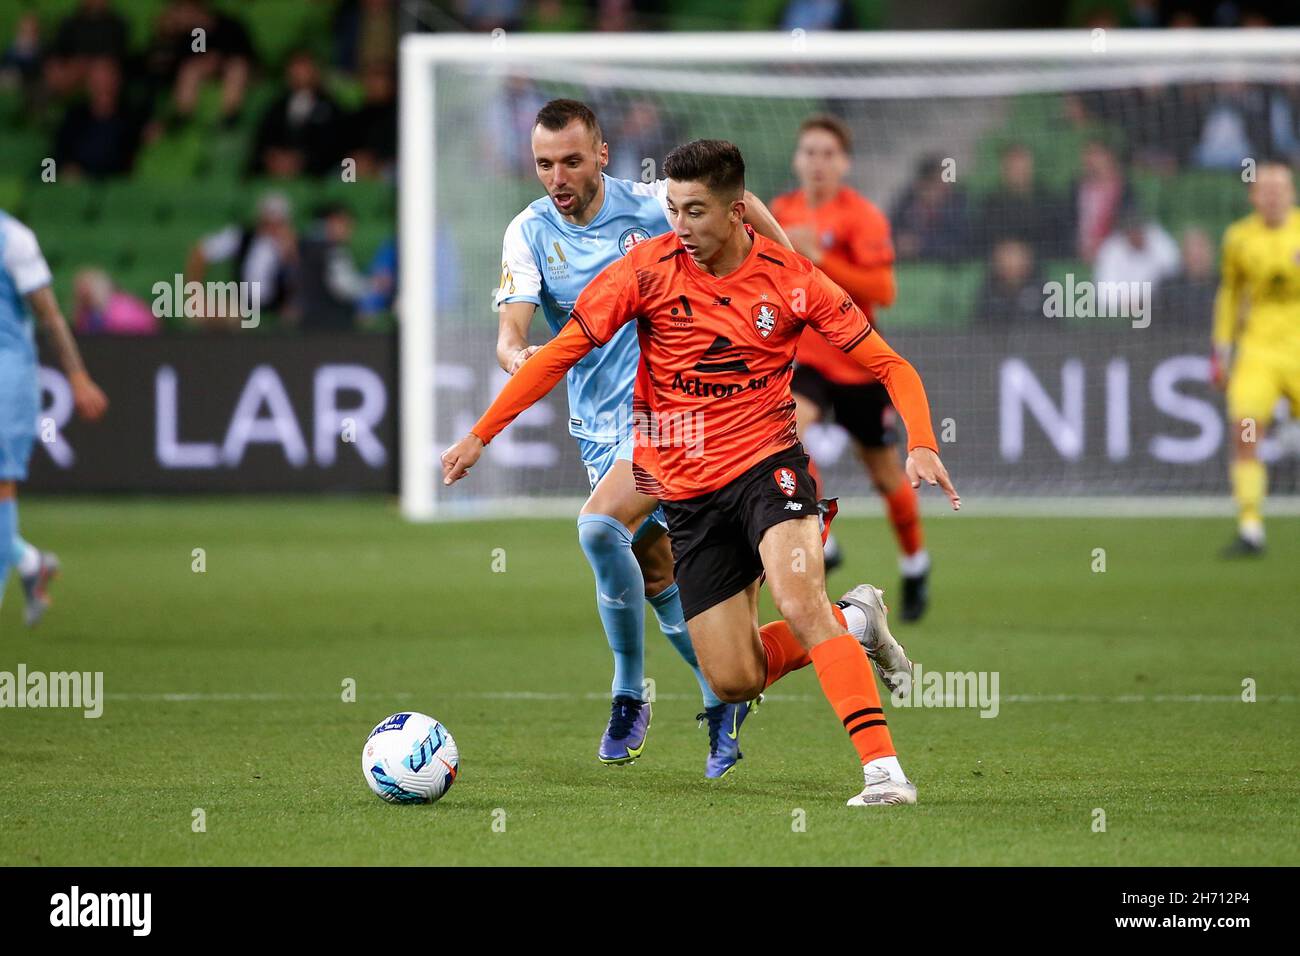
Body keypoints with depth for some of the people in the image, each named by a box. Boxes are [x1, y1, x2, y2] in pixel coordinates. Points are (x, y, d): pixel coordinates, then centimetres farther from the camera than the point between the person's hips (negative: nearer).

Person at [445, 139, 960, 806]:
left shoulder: (789, 277, -8)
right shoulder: (649, 269, -7)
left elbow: (889, 365, -4)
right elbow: (562, 351, -2)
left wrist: (921, 446, -21)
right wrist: (481, 434, -6)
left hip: (767, 464, -2)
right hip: (686, 492, 2)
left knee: (798, 602, -30)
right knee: (733, 681, -2)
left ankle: (883, 769, -29)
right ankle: (854, 622, 25)